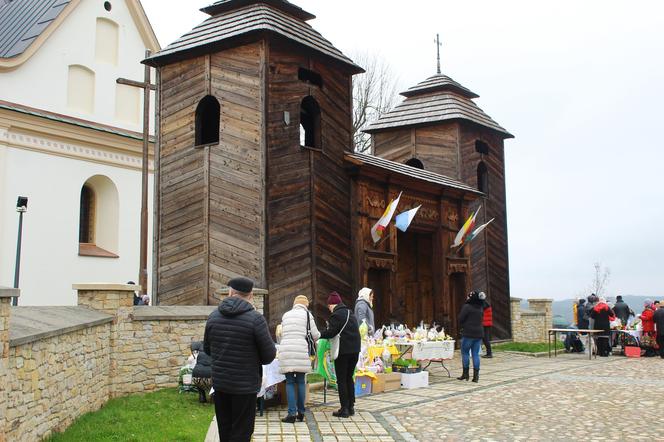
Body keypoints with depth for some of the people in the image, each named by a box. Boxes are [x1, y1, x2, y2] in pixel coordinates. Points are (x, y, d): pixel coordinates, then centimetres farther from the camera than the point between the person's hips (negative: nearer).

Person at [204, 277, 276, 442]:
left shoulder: (213, 316, -1)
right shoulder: (255, 319, -15)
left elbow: (207, 349, 12)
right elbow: (269, 355, -11)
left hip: (219, 383, 5)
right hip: (245, 386, -5)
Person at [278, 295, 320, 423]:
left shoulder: (285, 315, 19)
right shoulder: (307, 314, 8)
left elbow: (282, 334, 19)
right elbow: (315, 335, 7)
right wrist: (319, 335, 29)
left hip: (285, 350, 2)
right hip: (301, 350, -2)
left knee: (289, 382, 4)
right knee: (301, 381, 9)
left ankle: (292, 413, -2)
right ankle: (301, 412, 14)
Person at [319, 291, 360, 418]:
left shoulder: (336, 315, -11)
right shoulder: (351, 314, 15)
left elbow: (331, 332, -16)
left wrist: (319, 334, 0)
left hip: (343, 351, -8)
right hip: (355, 350, 8)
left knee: (341, 380, 0)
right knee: (349, 378, 16)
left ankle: (344, 409, -1)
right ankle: (351, 406, 18)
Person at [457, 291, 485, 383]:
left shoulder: (467, 307, -11)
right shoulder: (480, 308, 11)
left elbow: (460, 319, -10)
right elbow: (480, 319, 17)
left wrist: (462, 327, 9)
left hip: (468, 333, -6)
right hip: (479, 334, 6)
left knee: (465, 353, 6)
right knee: (476, 354, 6)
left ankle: (466, 373, 8)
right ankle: (476, 376, 4)